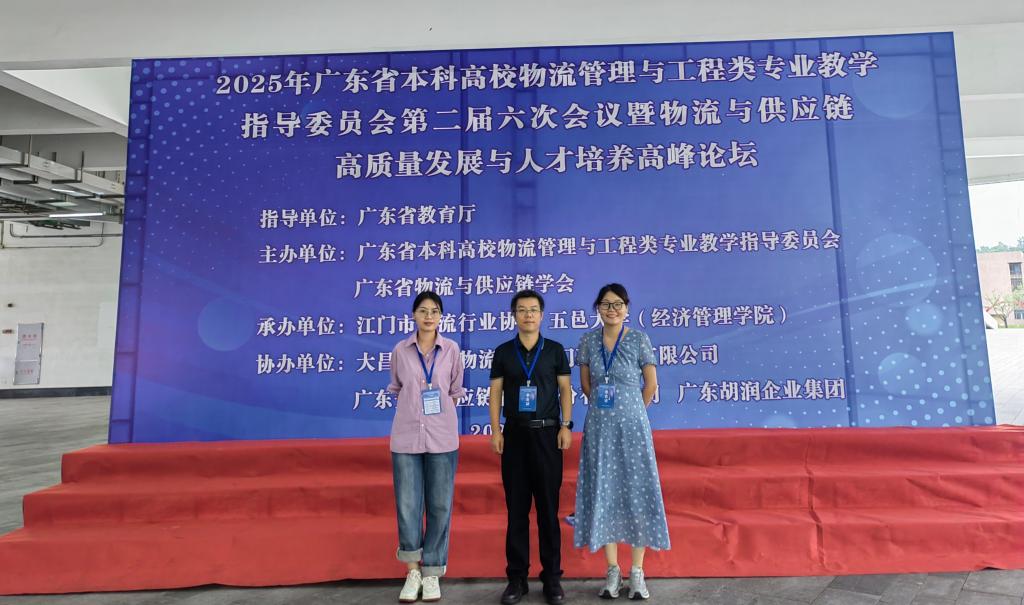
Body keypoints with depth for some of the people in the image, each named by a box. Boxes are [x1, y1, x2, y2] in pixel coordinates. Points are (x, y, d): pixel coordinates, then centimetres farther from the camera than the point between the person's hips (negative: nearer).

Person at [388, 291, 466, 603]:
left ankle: (432, 573, 24)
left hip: (442, 437, 0)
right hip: (406, 436, 0)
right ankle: (412, 571, 24)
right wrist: (414, 410, 7)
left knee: (440, 506, 7)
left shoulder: (451, 349, -1)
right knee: (407, 506, 4)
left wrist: (439, 414, 7)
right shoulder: (400, 350, 0)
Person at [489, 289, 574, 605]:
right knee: (516, 507, 6)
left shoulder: (555, 350, 4)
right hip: (515, 434, 1)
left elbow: (565, 389, 4)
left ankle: (552, 577, 17)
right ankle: (517, 577, 16)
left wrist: (566, 426, -4)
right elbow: (496, 392, 5)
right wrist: (496, 430, -3)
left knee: (548, 507, 5)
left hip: (547, 433, -1)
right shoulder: (503, 352, 5)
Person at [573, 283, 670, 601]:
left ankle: (637, 571, 16)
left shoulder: (639, 339, -5)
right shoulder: (588, 340, 3)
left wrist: (631, 412, 9)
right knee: (603, 492, 6)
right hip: (599, 426, 2)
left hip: (631, 425, -2)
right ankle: (613, 569, 20)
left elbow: (651, 384, 2)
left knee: (636, 491, 3)